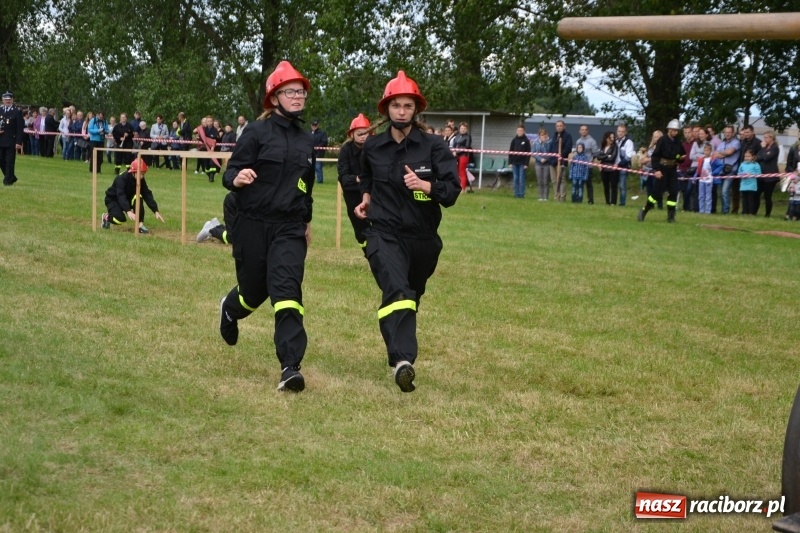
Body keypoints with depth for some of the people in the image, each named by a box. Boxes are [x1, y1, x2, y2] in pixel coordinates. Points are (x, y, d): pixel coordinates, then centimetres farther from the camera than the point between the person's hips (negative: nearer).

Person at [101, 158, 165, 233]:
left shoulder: (141, 180, -15)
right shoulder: (122, 178, -32)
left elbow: (147, 195, -17)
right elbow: (121, 196, -42)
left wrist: (156, 211, -27)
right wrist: (128, 211, -55)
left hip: (127, 198, 5)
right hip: (113, 199, -5)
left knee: (137, 197, -27)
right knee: (121, 219, -29)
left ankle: (140, 225, -24)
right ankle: (107, 217, 6)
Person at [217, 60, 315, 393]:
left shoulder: (306, 140, 10)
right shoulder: (257, 132, -6)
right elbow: (230, 173, -11)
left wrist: (307, 221, 26)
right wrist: (237, 178, -34)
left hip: (290, 228, 3)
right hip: (254, 224, -3)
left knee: (287, 290, -14)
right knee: (254, 291, 11)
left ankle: (291, 367, -18)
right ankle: (230, 309, 49)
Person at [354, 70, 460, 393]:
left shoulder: (434, 148, -5)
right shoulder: (373, 147, 4)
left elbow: (453, 190, -16)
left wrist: (424, 185, -31)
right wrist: (367, 196, 12)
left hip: (422, 238, 1)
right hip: (384, 234, -1)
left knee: (411, 297, 19)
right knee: (397, 291, -26)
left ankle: (400, 351, 44)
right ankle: (403, 361, -41)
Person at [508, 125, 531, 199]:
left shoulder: (526, 141, -1)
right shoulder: (514, 140, 7)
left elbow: (528, 153, -3)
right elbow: (510, 151, 8)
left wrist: (526, 163, -10)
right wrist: (510, 162, 1)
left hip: (522, 163, -3)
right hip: (515, 162, 3)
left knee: (521, 179, -3)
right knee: (515, 179, 5)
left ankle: (521, 194, 0)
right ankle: (516, 193, 8)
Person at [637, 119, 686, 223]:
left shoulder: (678, 143, 9)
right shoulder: (662, 140, -8)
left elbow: (682, 156, 21)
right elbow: (655, 156, -13)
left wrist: (681, 158, -3)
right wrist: (657, 170, -19)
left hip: (673, 170, 5)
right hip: (662, 169, -5)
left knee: (673, 192, 0)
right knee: (658, 192, -7)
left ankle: (671, 216, 6)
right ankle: (643, 212, 5)